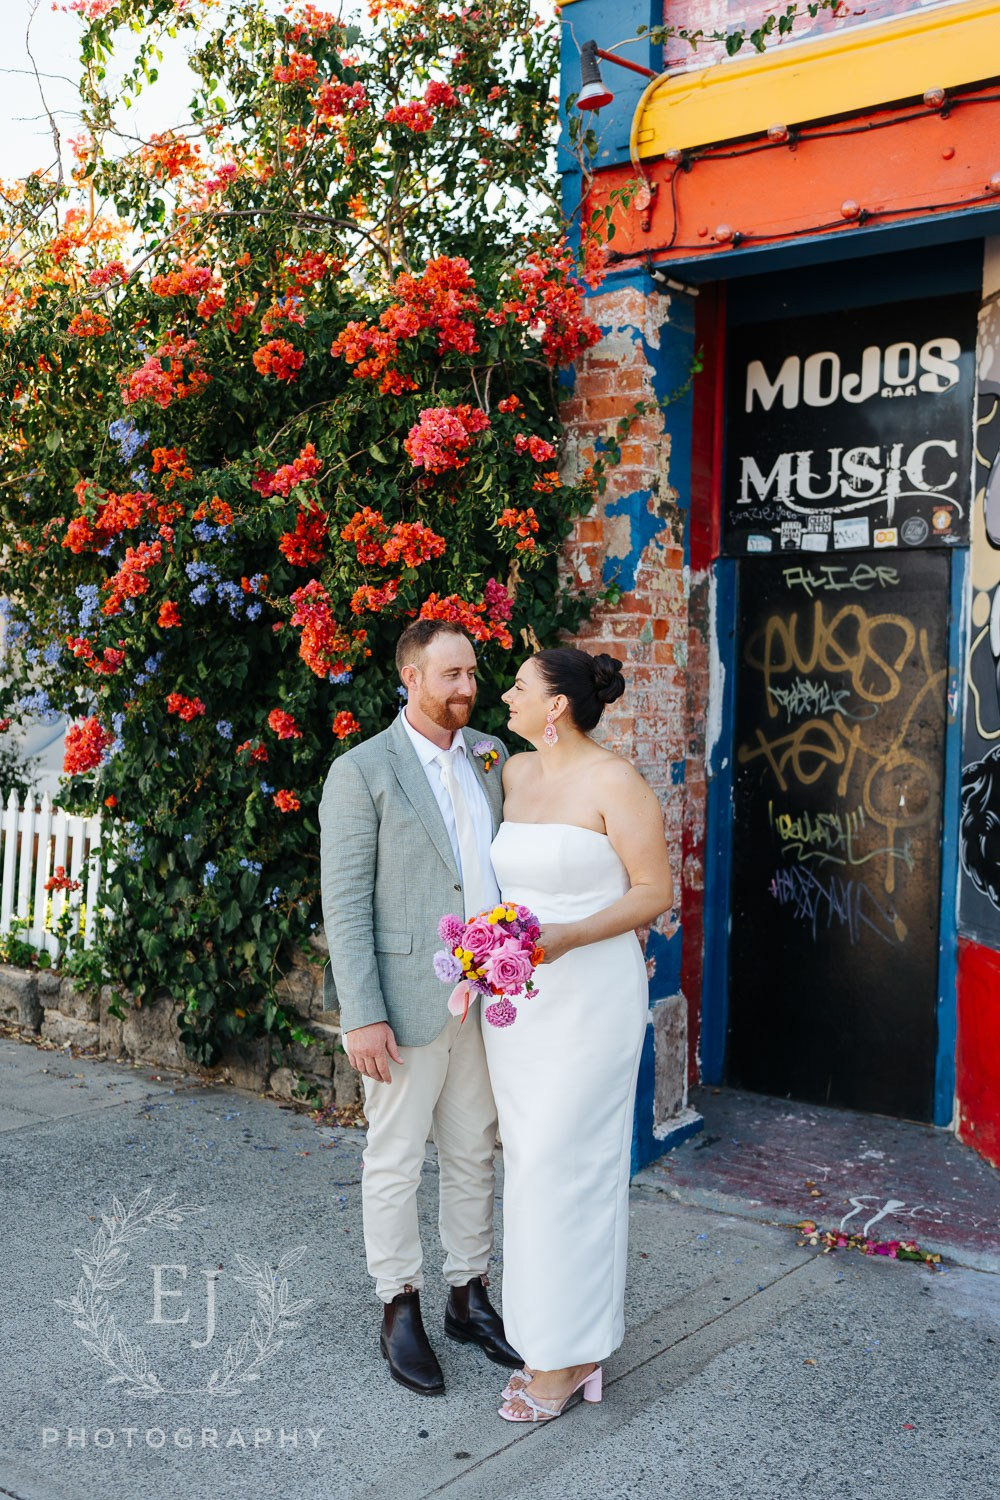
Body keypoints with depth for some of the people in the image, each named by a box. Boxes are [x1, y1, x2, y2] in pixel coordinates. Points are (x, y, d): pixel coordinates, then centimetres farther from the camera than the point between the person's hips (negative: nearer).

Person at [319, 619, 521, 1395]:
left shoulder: (491, 757, 7)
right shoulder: (361, 771, -9)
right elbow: (346, 906, -11)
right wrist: (363, 1016, -16)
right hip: (407, 1001, -5)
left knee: (474, 1154, 16)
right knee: (396, 1161, 8)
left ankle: (470, 1295, 32)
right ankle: (400, 1308, 25)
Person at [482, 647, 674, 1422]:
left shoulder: (615, 782, -12)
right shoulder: (515, 773, 8)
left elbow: (656, 891, -12)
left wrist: (566, 936, -22)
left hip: (590, 1000, -7)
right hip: (517, 999, 7)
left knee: (564, 1165, -2)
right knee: (532, 1161, 12)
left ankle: (570, 1356, 15)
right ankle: (571, 1342, 27)